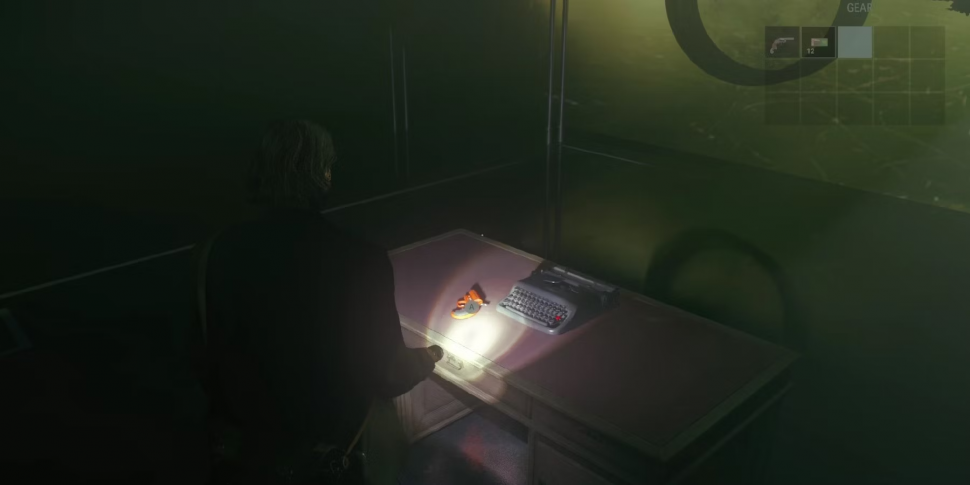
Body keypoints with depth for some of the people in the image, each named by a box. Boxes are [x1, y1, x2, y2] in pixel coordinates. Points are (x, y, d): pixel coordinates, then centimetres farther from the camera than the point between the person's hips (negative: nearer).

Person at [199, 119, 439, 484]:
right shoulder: (364, 262, -32)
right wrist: (427, 359, 2)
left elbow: (219, 344, -4)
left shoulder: (224, 249, -20)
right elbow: (386, 375, -20)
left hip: (246, 416, 4)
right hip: (330, 423, -3)